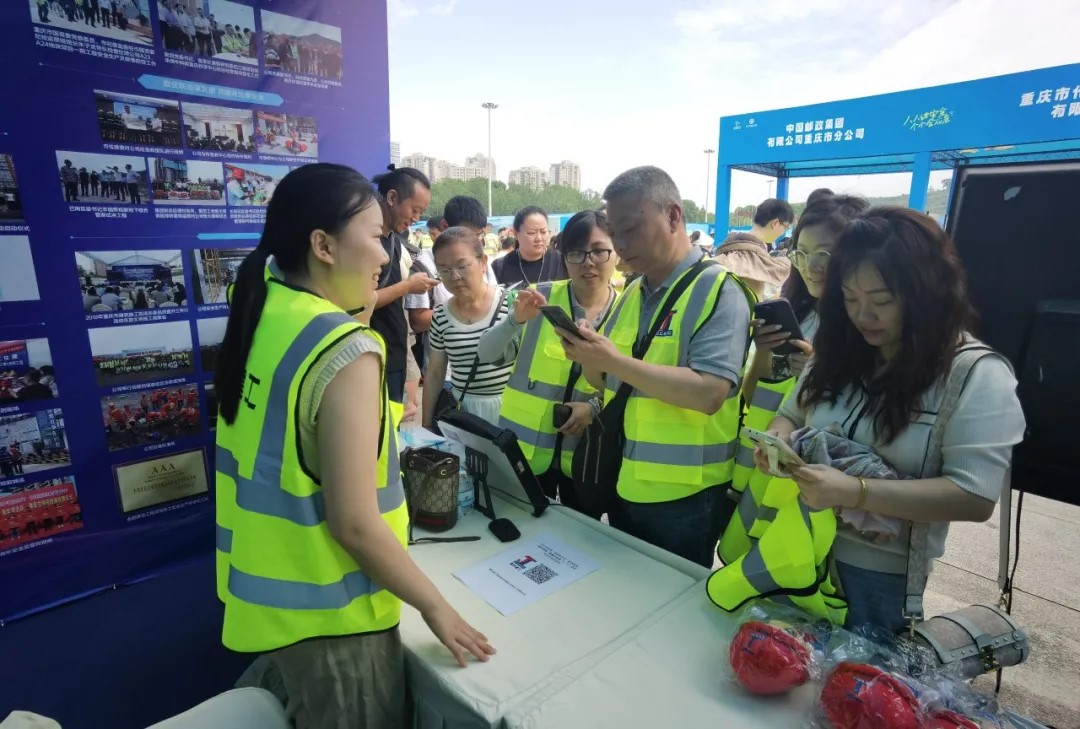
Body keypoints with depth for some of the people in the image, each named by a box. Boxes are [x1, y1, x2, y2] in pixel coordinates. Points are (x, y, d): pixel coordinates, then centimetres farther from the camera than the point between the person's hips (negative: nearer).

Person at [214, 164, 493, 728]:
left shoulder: (259, 308, -4)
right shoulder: (344, 352, -29)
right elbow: (354, 524, -26)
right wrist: (434, 605, -13)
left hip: (260, 585, 8)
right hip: (323, 612, -7)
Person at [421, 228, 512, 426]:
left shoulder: (511, 302, -11)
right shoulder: (440, 316, 0)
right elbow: (434, 373, 8)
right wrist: (426, 424, 9)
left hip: (511, 406, -2)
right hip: (461, 409, 2)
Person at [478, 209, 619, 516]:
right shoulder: (540, 298, -7)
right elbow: (486, 354, -10)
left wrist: (596, 406, -16)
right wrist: (517, 320, -27)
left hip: (586, 455, 1)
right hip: (525, 448, 0)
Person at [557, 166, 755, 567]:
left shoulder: (719, 289, -14)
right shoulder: (632, 292, 8)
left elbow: (710, 393, -26)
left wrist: (615, 360, -28)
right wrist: (587, 357, -12)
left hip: (684, 496, -7)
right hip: (624, 486, 7)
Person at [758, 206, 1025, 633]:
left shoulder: (978, 376, -14)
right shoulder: (839, 352, -1)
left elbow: (975, 497, -20)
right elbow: (792, 415, 9)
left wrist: (856, 493, -31)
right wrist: (779, 439, -14)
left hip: (881, 571, -4)